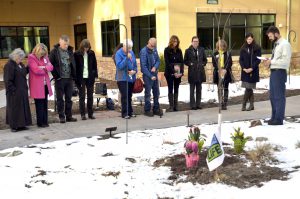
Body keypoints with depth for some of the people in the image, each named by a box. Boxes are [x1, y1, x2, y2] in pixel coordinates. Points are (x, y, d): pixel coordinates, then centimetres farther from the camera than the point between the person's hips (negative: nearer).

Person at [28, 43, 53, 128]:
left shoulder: (45, 57, 12)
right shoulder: (31, 57, -8)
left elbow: (51, 67, 5)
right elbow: (36, 70, -18)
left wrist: (44, 67, -15)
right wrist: (46, 69, -4)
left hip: (45, 85, 6)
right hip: (37, 86, -6)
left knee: (45, 104, 10)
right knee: (39, 105, -1)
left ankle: (45, 121, 16)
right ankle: (40, 122, 8)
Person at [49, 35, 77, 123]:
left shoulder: (70, 51, 10)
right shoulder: (54, 52, -4)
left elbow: (73, 64, 16)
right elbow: (50, 65, -4)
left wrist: (74, 75, 6)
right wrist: (55, 75, -10)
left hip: (69, 78, 4)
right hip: (60, 79, -4)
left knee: (69, 99, 9)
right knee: (60, 99, 3)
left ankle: (69, 116, 16)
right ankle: (61, 117, 9)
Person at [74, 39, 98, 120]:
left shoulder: (91, 53, 4)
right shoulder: (77, 54, -5)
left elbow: (95, 65, 9)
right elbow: (75, 66, -3)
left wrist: (95, 75, 0)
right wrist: (76, 78, -8)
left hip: (90, 77, 3)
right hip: (81, 78, -3)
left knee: (90, 96, 8)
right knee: (82, 97, 3)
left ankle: (90, 113, 16)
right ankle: (83, 114, 8)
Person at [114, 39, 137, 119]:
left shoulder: (131, 52, 7)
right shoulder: (118, 54, -12)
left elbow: (135, 64, 14)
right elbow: (119, 66, -21)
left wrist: (135, 70, -5)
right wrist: (127, 58, -26)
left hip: (131, 78, 6)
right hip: (122, 78, -6)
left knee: (129, 96, 14)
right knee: (124, 96, -8)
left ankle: (130, 111, 23)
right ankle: (125, 113, 0)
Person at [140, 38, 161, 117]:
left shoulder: (154, 50, 7)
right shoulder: (143, 51, -13)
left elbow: (158, 60, 10)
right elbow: (143, 66, -17)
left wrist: (155, 67, -12)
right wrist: (150, 76, -18)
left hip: (154, 74, 7)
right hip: (147, 75, -6)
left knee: (156, 92, 11)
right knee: (148, 93, 0)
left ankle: (156, 109, 22)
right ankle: (147, 110, 10)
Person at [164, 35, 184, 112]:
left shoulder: (179, 50, 9)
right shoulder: (167, 50, -3)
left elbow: (181, 62, 6)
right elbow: (167, 63, -8)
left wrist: (181, 72, -9)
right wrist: (173, 72, -15)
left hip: (178, 73, 4)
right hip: (170, 73, -4)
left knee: (176, 89, 7)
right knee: (170, 89, -1)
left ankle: (176, 105, 10)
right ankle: (171, 106, 1)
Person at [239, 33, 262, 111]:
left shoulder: (257, 48, -1)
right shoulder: (243, 48, 8)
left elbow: (258, 60, -5)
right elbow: (241, 60, 7)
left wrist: (251, 68, -15)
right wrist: (244, 68, -8)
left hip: (253, 71, -3)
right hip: (245, 71, 3)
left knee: (248, 88, -7)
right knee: (249, 88, 6)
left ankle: (244, 105, -1)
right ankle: (251, 105, 14)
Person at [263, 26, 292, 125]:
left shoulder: (285, 44, -10)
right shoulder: (276, 44, 16)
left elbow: (285, 61, -18)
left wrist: (271, 61, -16)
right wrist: (269, 62, 5)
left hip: (280, 73, -9)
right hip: (273, 72, 9)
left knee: (279, 97, -4)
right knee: (273, 97, 15)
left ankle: (279, 119, 3)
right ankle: (274, 117, 26)